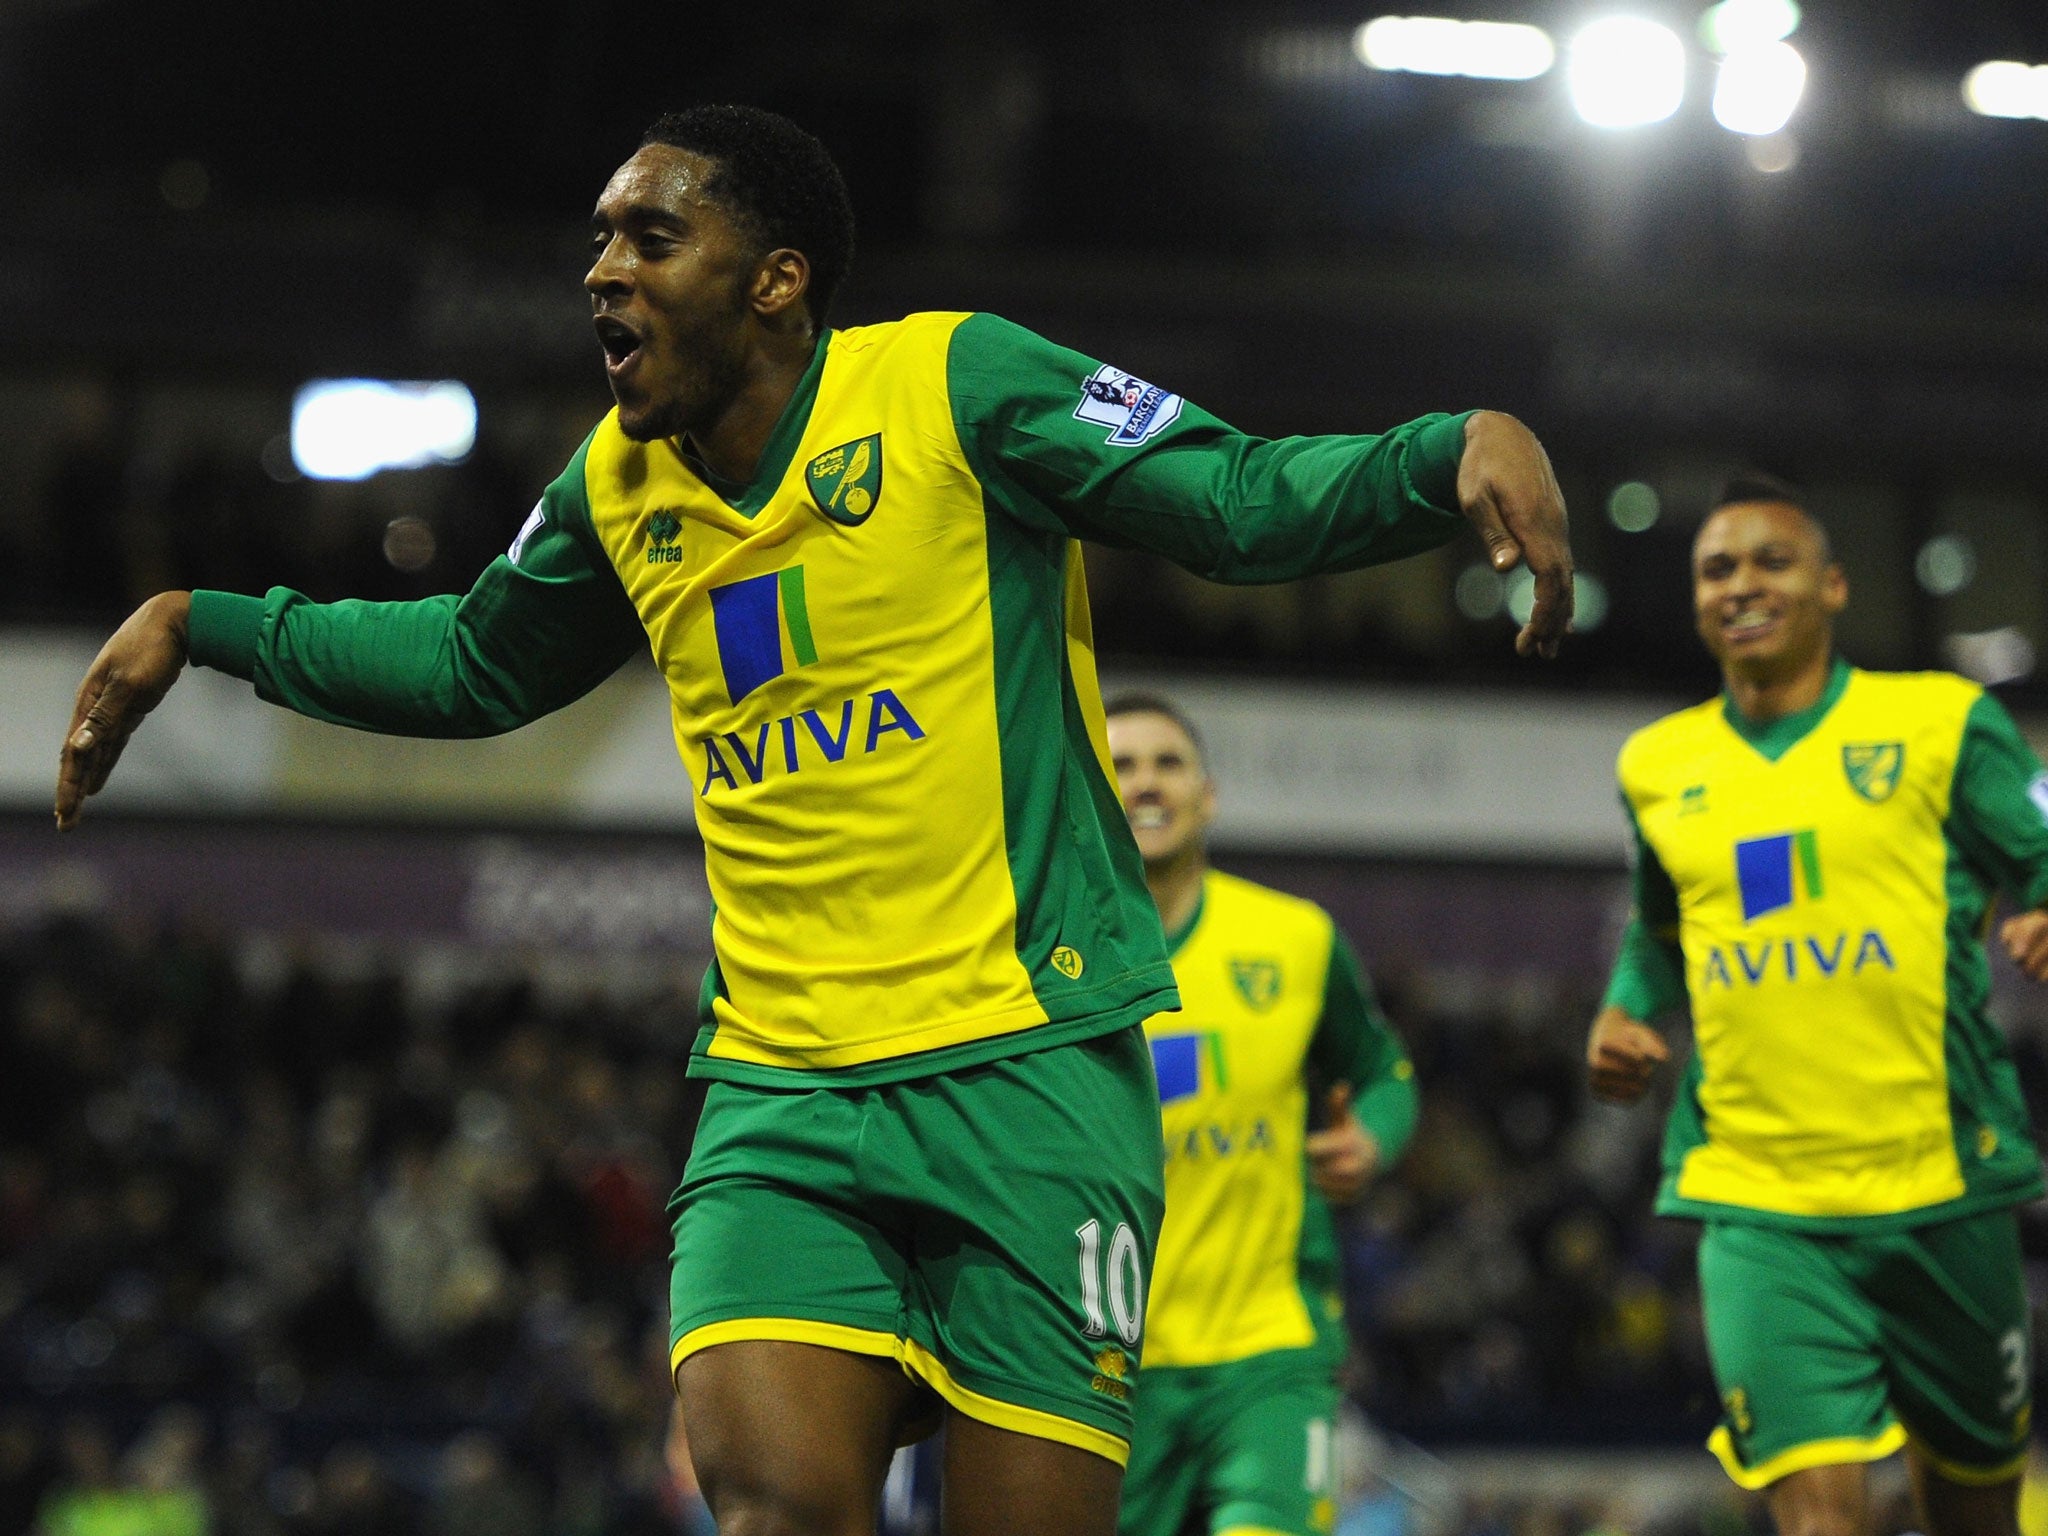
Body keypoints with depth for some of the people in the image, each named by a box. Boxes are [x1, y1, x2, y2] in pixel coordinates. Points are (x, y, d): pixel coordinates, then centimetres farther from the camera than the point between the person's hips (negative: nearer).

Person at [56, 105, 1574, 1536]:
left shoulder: (954, 382, -4)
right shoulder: (621, 488, 11)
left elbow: (1247, 499, -6)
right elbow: (472, 668, 30)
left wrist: (1465, 448, -24)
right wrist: (199, 625, 27)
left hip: (1029, 1073, -3)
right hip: (777, 1099, 4)